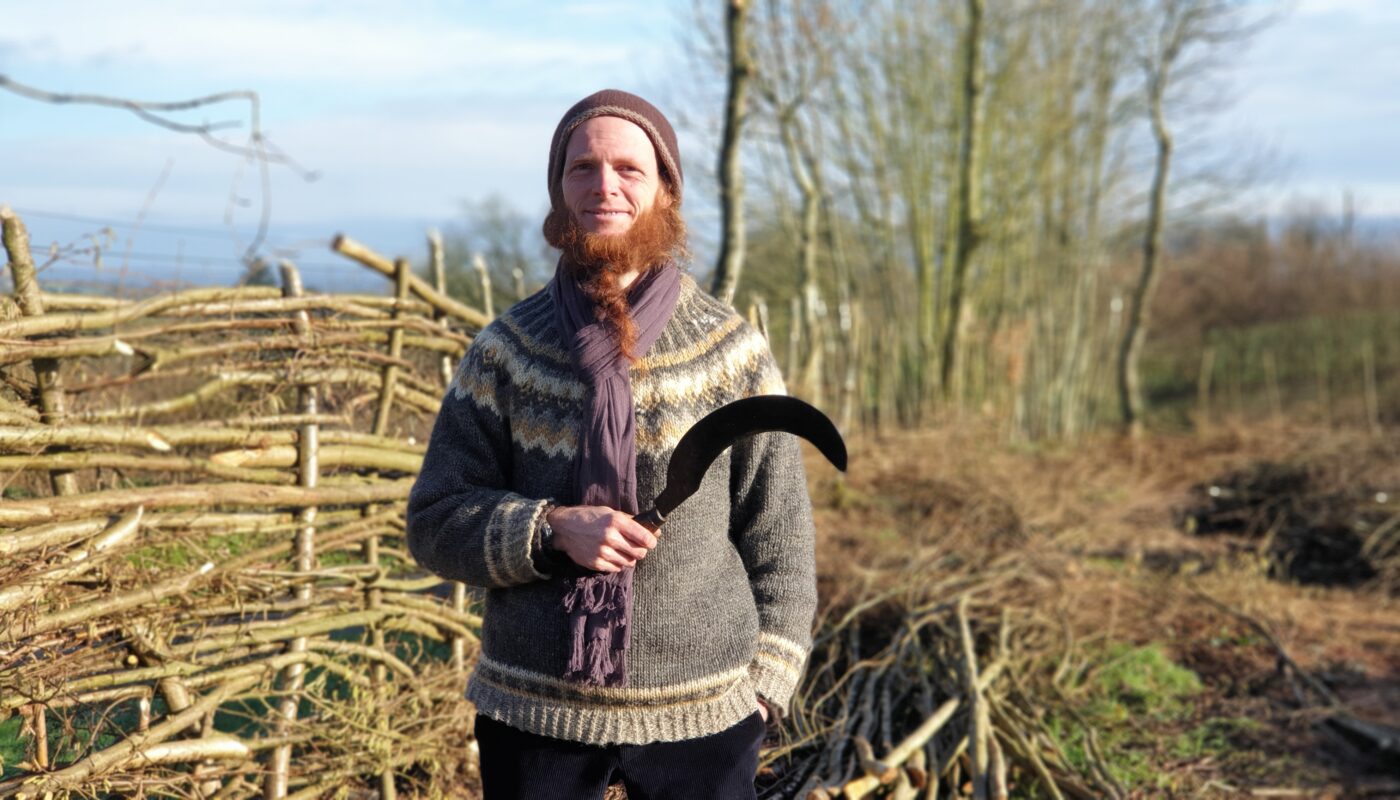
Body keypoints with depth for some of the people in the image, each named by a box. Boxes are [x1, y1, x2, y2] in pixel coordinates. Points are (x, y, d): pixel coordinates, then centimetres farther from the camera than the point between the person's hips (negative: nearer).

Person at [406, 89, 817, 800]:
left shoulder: (731, 349, -1)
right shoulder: (505, 349, 0)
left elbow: (778, 529, 2)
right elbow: (434, 521, 0)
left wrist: (764, 678, -4)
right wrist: (551, 530, -17)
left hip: (702, 716, 0)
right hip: (531, 713, 1)